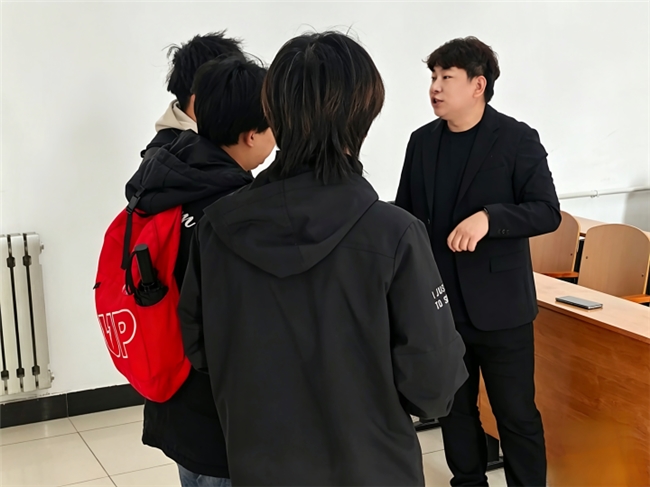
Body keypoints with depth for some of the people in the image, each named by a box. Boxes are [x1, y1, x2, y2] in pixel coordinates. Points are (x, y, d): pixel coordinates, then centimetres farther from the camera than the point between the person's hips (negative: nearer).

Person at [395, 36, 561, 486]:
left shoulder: (518, 140, -8)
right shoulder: (422, 141, 6)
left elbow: (548, 212, -13)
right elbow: (405, 214, 11)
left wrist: (488, 218, -29)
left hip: (498, 305, -4)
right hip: (438, 302, 5)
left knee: (517, 414, 6)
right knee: (453, 408, 17)